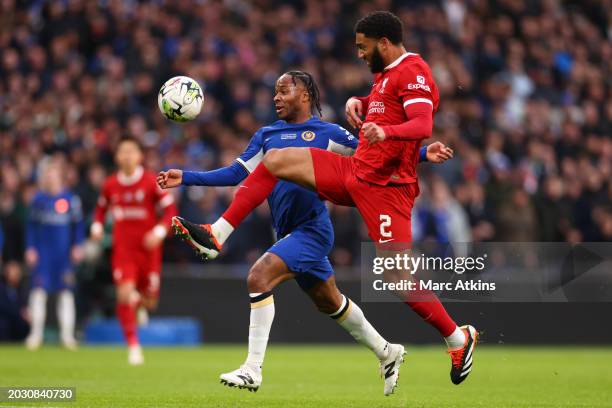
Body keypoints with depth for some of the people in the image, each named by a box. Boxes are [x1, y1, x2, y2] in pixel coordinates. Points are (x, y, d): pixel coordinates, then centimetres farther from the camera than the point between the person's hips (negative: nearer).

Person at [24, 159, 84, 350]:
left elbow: (78, 225, 5)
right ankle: (36, 333, 4)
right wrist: (30, 248, 0)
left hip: (64, 253, 0)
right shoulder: (38, 198, 3)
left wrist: (77, 246, -2)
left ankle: (67, 334, 5)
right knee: (38, 291, -3)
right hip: (42, 251, 0)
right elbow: (31, 225, 6)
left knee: (66, 292, 0)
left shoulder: (71, 199, 1)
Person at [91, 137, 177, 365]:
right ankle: (133, 345, -5)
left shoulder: (152, 181, -7)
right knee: (124, 294, -17)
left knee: (150, 300, 5)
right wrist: (97, 226, 3)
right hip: (122, 249, 1)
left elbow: (170, 209, -5)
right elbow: (101, 207, 20)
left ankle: (141, 302, 46)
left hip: (148, 247, -1)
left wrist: (159, 232, -19)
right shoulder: (110, 185, 2)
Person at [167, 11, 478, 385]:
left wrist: (385, 131, -46)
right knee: (274, 160, 7)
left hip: (384, 186, -10)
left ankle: (459, 338, 4)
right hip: (355, 171, 10)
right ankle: (217, 236, 8)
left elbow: (423, 126, -28)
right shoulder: (387, 72, 14)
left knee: (396, 275, -13)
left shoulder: (413, 72, -15)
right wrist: (359, 102, 13)